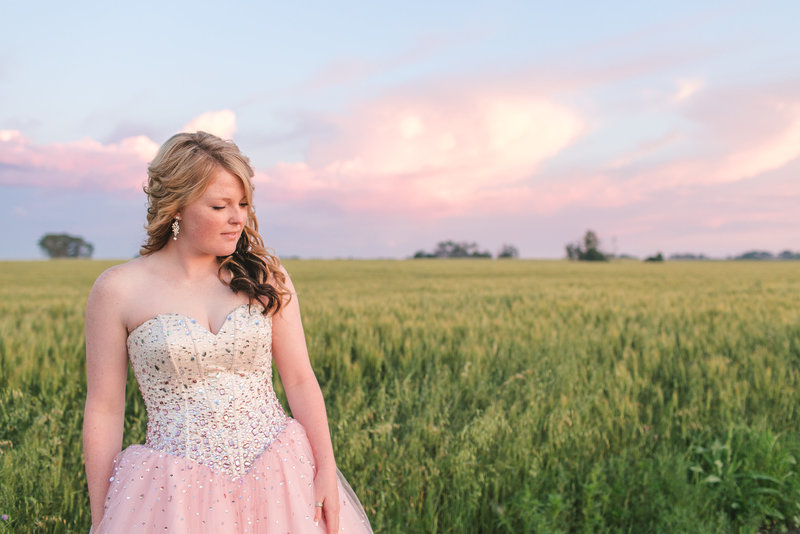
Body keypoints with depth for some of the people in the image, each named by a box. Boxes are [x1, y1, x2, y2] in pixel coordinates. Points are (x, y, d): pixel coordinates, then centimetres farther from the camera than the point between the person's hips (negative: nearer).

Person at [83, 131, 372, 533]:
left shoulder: (265, 277, 2)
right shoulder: (117, 290, -4)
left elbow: (300, 380, 3)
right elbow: (104, 410, -2)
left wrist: (327, 470, -5)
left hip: (276, 483, 2)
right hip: (178, 493, -2)